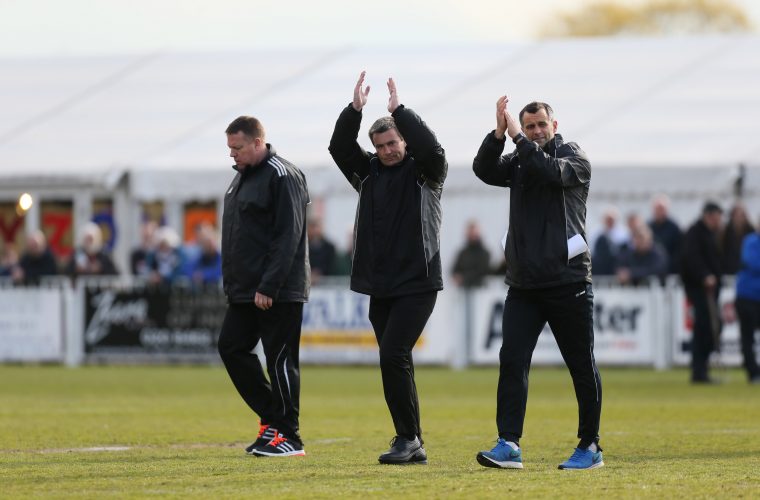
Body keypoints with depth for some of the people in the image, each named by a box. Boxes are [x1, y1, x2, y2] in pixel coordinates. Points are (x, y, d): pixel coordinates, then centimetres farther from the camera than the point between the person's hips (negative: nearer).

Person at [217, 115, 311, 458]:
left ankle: (287, 436, 0)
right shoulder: (243, 176, 17)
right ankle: (271, 418, 15)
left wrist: (268, 287, -22)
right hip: (244, 292, 10)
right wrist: (233, 283, 17)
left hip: (278, 293, -10)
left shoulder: (282, 176, -13)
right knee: (231, 347, 7)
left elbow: (288, 236, -19)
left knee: (280, 359, -5)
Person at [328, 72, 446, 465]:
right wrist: (354, 110, -13)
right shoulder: (369, 173, 12)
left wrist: (399, 110, -21)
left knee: (393, 356, -17)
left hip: (417, 284, -6)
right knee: (395, 362, 7)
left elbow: (431, 148, -20)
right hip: (379, 286, 6)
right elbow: (340, 147, 0)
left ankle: (408, 437, -11)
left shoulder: (424, 173, 0)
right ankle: (412, 445, 12)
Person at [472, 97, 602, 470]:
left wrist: (517, 138, -20)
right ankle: (509, 446, -13)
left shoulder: (574, 157, 1)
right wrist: (499, 134, -19)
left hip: (568, 282, -4)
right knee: (511, 360, -9)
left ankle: (590, 448, 13)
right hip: (523, 285, 4)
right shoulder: (518, 161, 13)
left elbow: (553, 170, -21)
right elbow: (485, 170, -5)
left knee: (582, 367, 3)